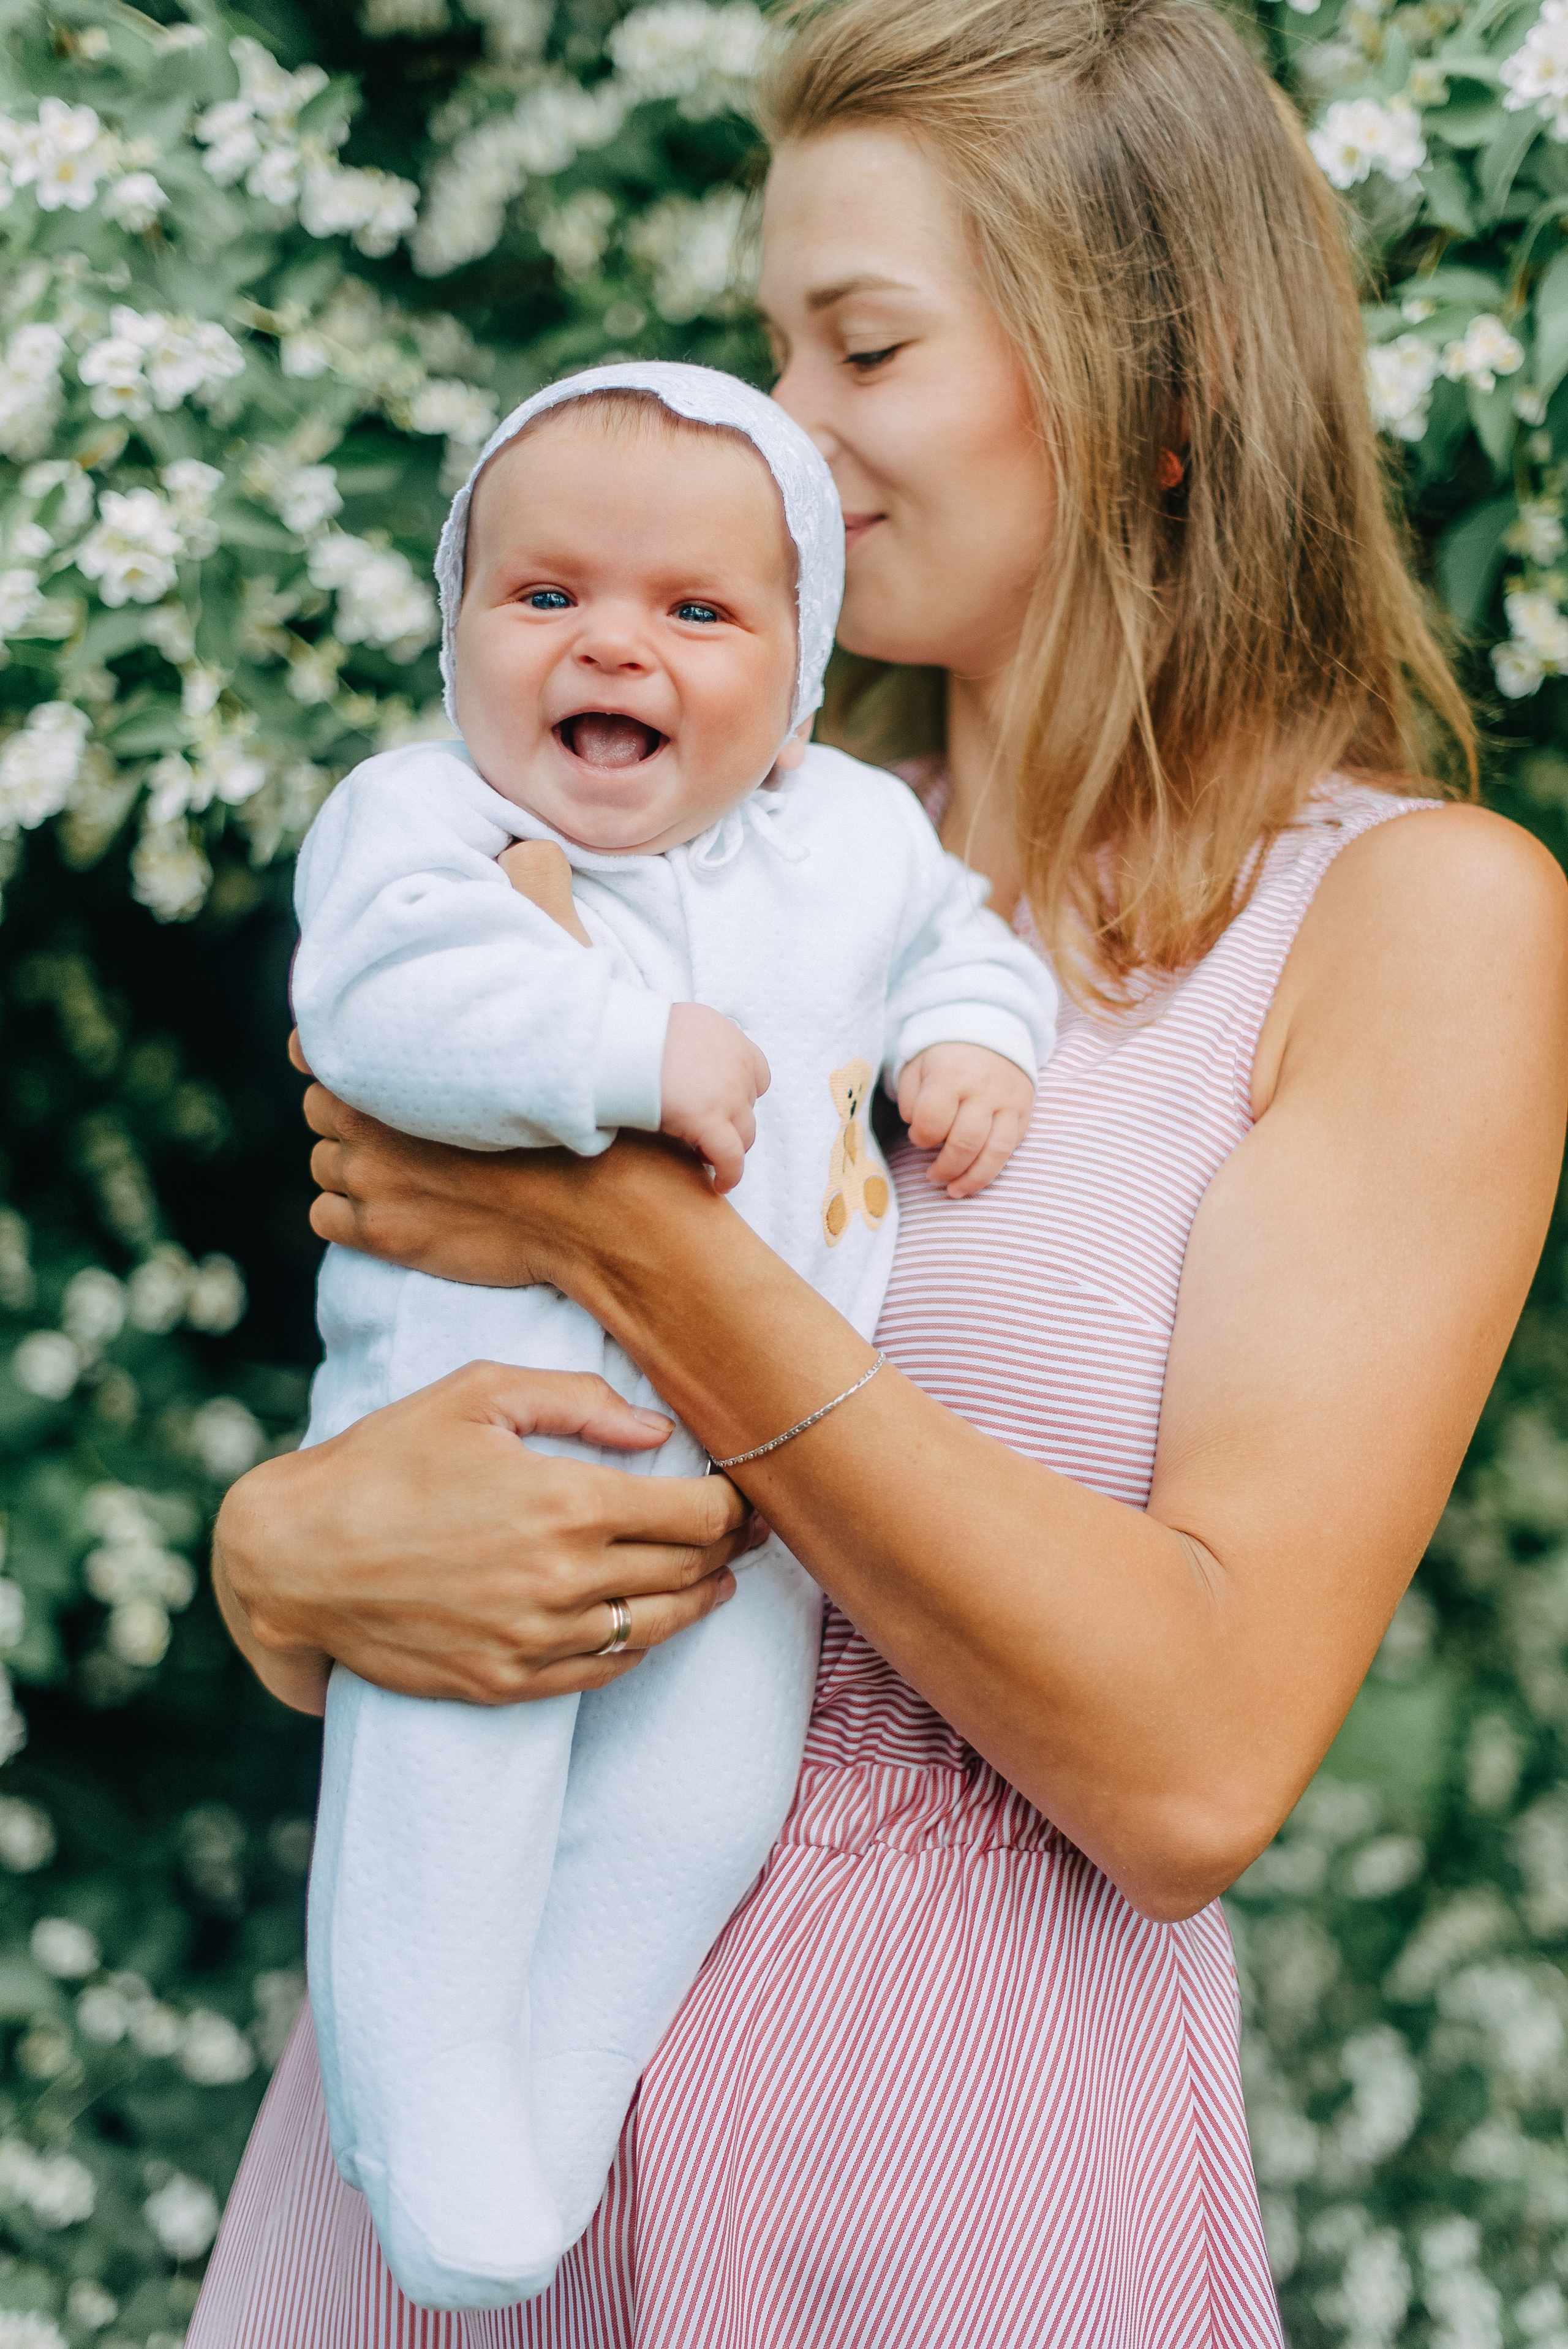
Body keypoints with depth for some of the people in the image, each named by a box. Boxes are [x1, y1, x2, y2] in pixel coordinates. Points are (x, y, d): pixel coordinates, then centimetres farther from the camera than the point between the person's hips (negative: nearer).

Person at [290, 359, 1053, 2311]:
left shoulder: (851, 834, 9)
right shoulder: (416, 815, -7)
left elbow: (955, 937, 25)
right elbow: (384, 997, -25)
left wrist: (972, 1043, 4)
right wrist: (633, 1051, -28)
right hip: (480, 1410, -4)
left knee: (705, 1781, -4)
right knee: (447, 1738, -17)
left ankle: (553, 2113, 10)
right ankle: (425, 2120, 1)